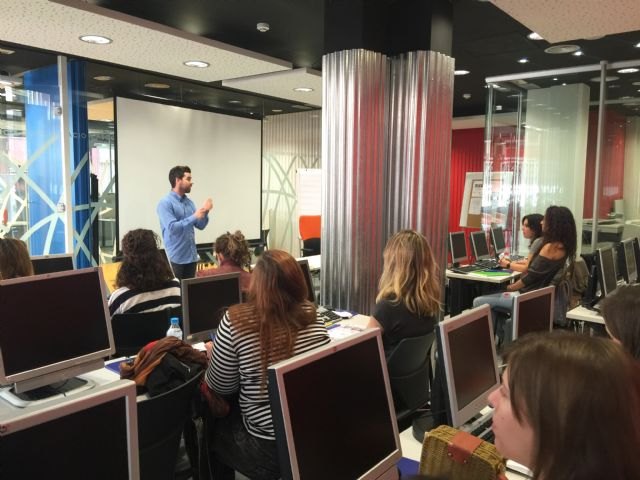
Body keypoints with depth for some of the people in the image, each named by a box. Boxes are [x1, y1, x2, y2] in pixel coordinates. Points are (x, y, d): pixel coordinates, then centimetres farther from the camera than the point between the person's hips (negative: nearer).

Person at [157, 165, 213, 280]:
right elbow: (172, 228, -23)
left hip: (191, 256, 7)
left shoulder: (189, 202, 11)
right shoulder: (165, 203, -12)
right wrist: (194, 217, -21)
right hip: (175, 258, -7)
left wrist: (205, 212, -8)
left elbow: (200, 226, 10)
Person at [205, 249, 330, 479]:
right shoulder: (312, 318, -5)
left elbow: (220, 387, -7)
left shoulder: (236, 321, -19)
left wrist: (213, 354, 13)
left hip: (268, 449, -4)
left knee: (215, 426, 25)